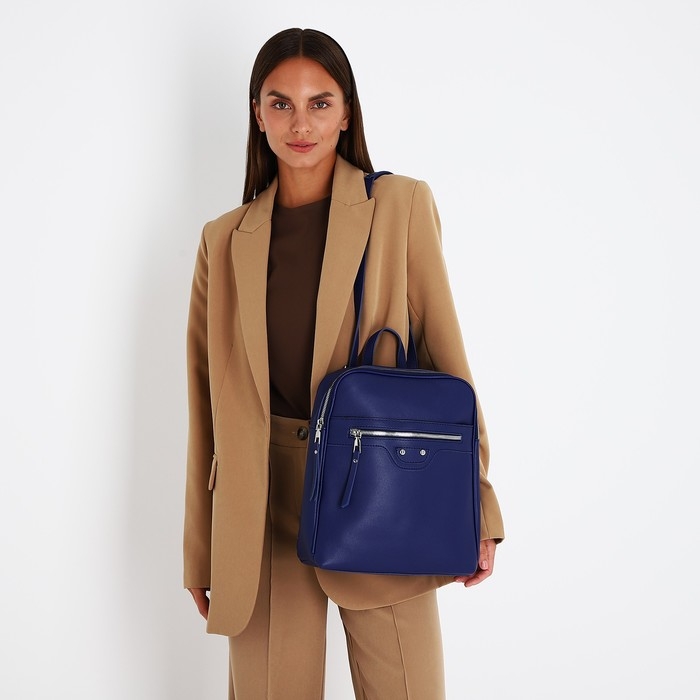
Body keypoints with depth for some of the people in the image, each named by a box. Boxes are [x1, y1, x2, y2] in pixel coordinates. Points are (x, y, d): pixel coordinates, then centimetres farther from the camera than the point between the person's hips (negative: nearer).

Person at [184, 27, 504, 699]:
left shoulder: (401, 206, 2)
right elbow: (210, 404, 9)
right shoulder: (226, 240, 8)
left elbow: (444, 354, 1)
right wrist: (201, 554, 11)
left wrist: (475, 506, -4)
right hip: (265, 512, 2)